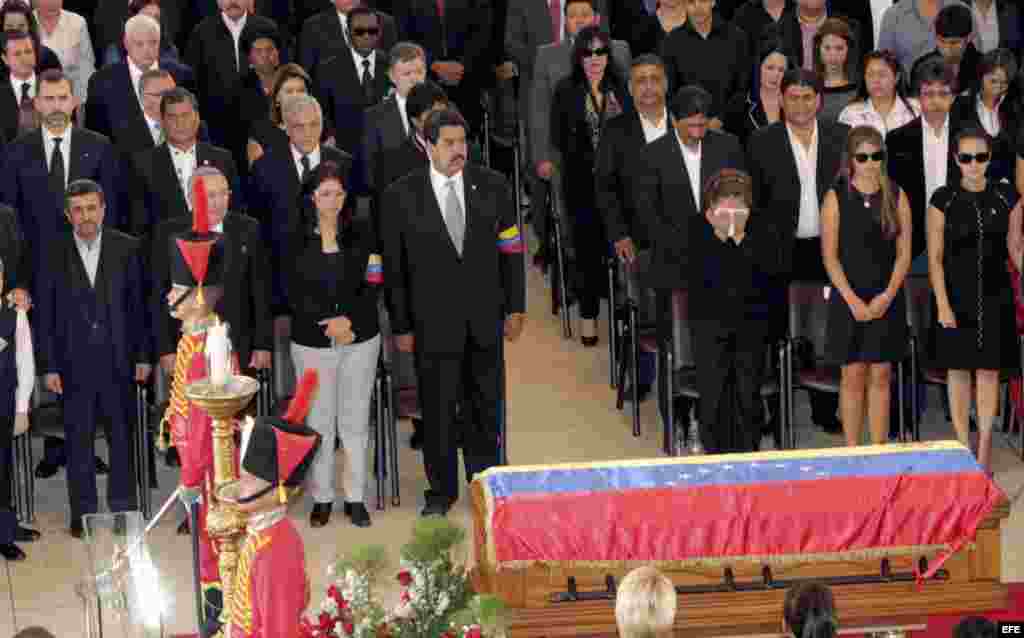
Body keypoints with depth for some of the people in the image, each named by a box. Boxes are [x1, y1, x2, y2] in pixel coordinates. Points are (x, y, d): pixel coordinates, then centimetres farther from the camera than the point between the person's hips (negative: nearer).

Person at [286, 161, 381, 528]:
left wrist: (348, 320, -14)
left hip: (360, 338, 1)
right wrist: (327, 324, -12)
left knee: (355, 420, 6)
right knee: (318, 421, 4)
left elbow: (372, 286, -1)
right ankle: (321, 498, 14)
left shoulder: (362, 233, 1)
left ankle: (356, 497, 14)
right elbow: (294, 292, -2)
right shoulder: (297, 239, -1)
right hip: (312, 342, -1)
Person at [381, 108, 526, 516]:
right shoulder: (401, 196, -5)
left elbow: (510, 250, 6)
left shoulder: (492, 187, 1)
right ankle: (441, 491, 20)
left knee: (486, 406, 12)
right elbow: (393, 267, -2)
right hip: (433, 322, -2)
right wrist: (400, 325, -3)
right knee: (437, 410, 6)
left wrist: (515, 308, 2)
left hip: (485, 318, 2)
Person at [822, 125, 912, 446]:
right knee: (852, 375, 1)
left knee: (881, 376, 5)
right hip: (848, 299, -2)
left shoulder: (896, 197, 3)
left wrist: (888, 295, -9)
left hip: (887, 298, 2)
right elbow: (830, 255, -5)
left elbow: (904, 252, 2)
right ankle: (851, 450, 7)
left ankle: (879, 451, 10)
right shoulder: (836, 197, -3)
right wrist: (853, 300, -12)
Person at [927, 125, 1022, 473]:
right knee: (959, 370, 5)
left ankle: (984, 448, 14)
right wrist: (943, 305, -10)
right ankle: (962, 445, 14)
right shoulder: (943, 200, -5)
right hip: (958, 296, -1)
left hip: (995, 296, 1)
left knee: (988, 370, 6)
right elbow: (935, 257, -4)